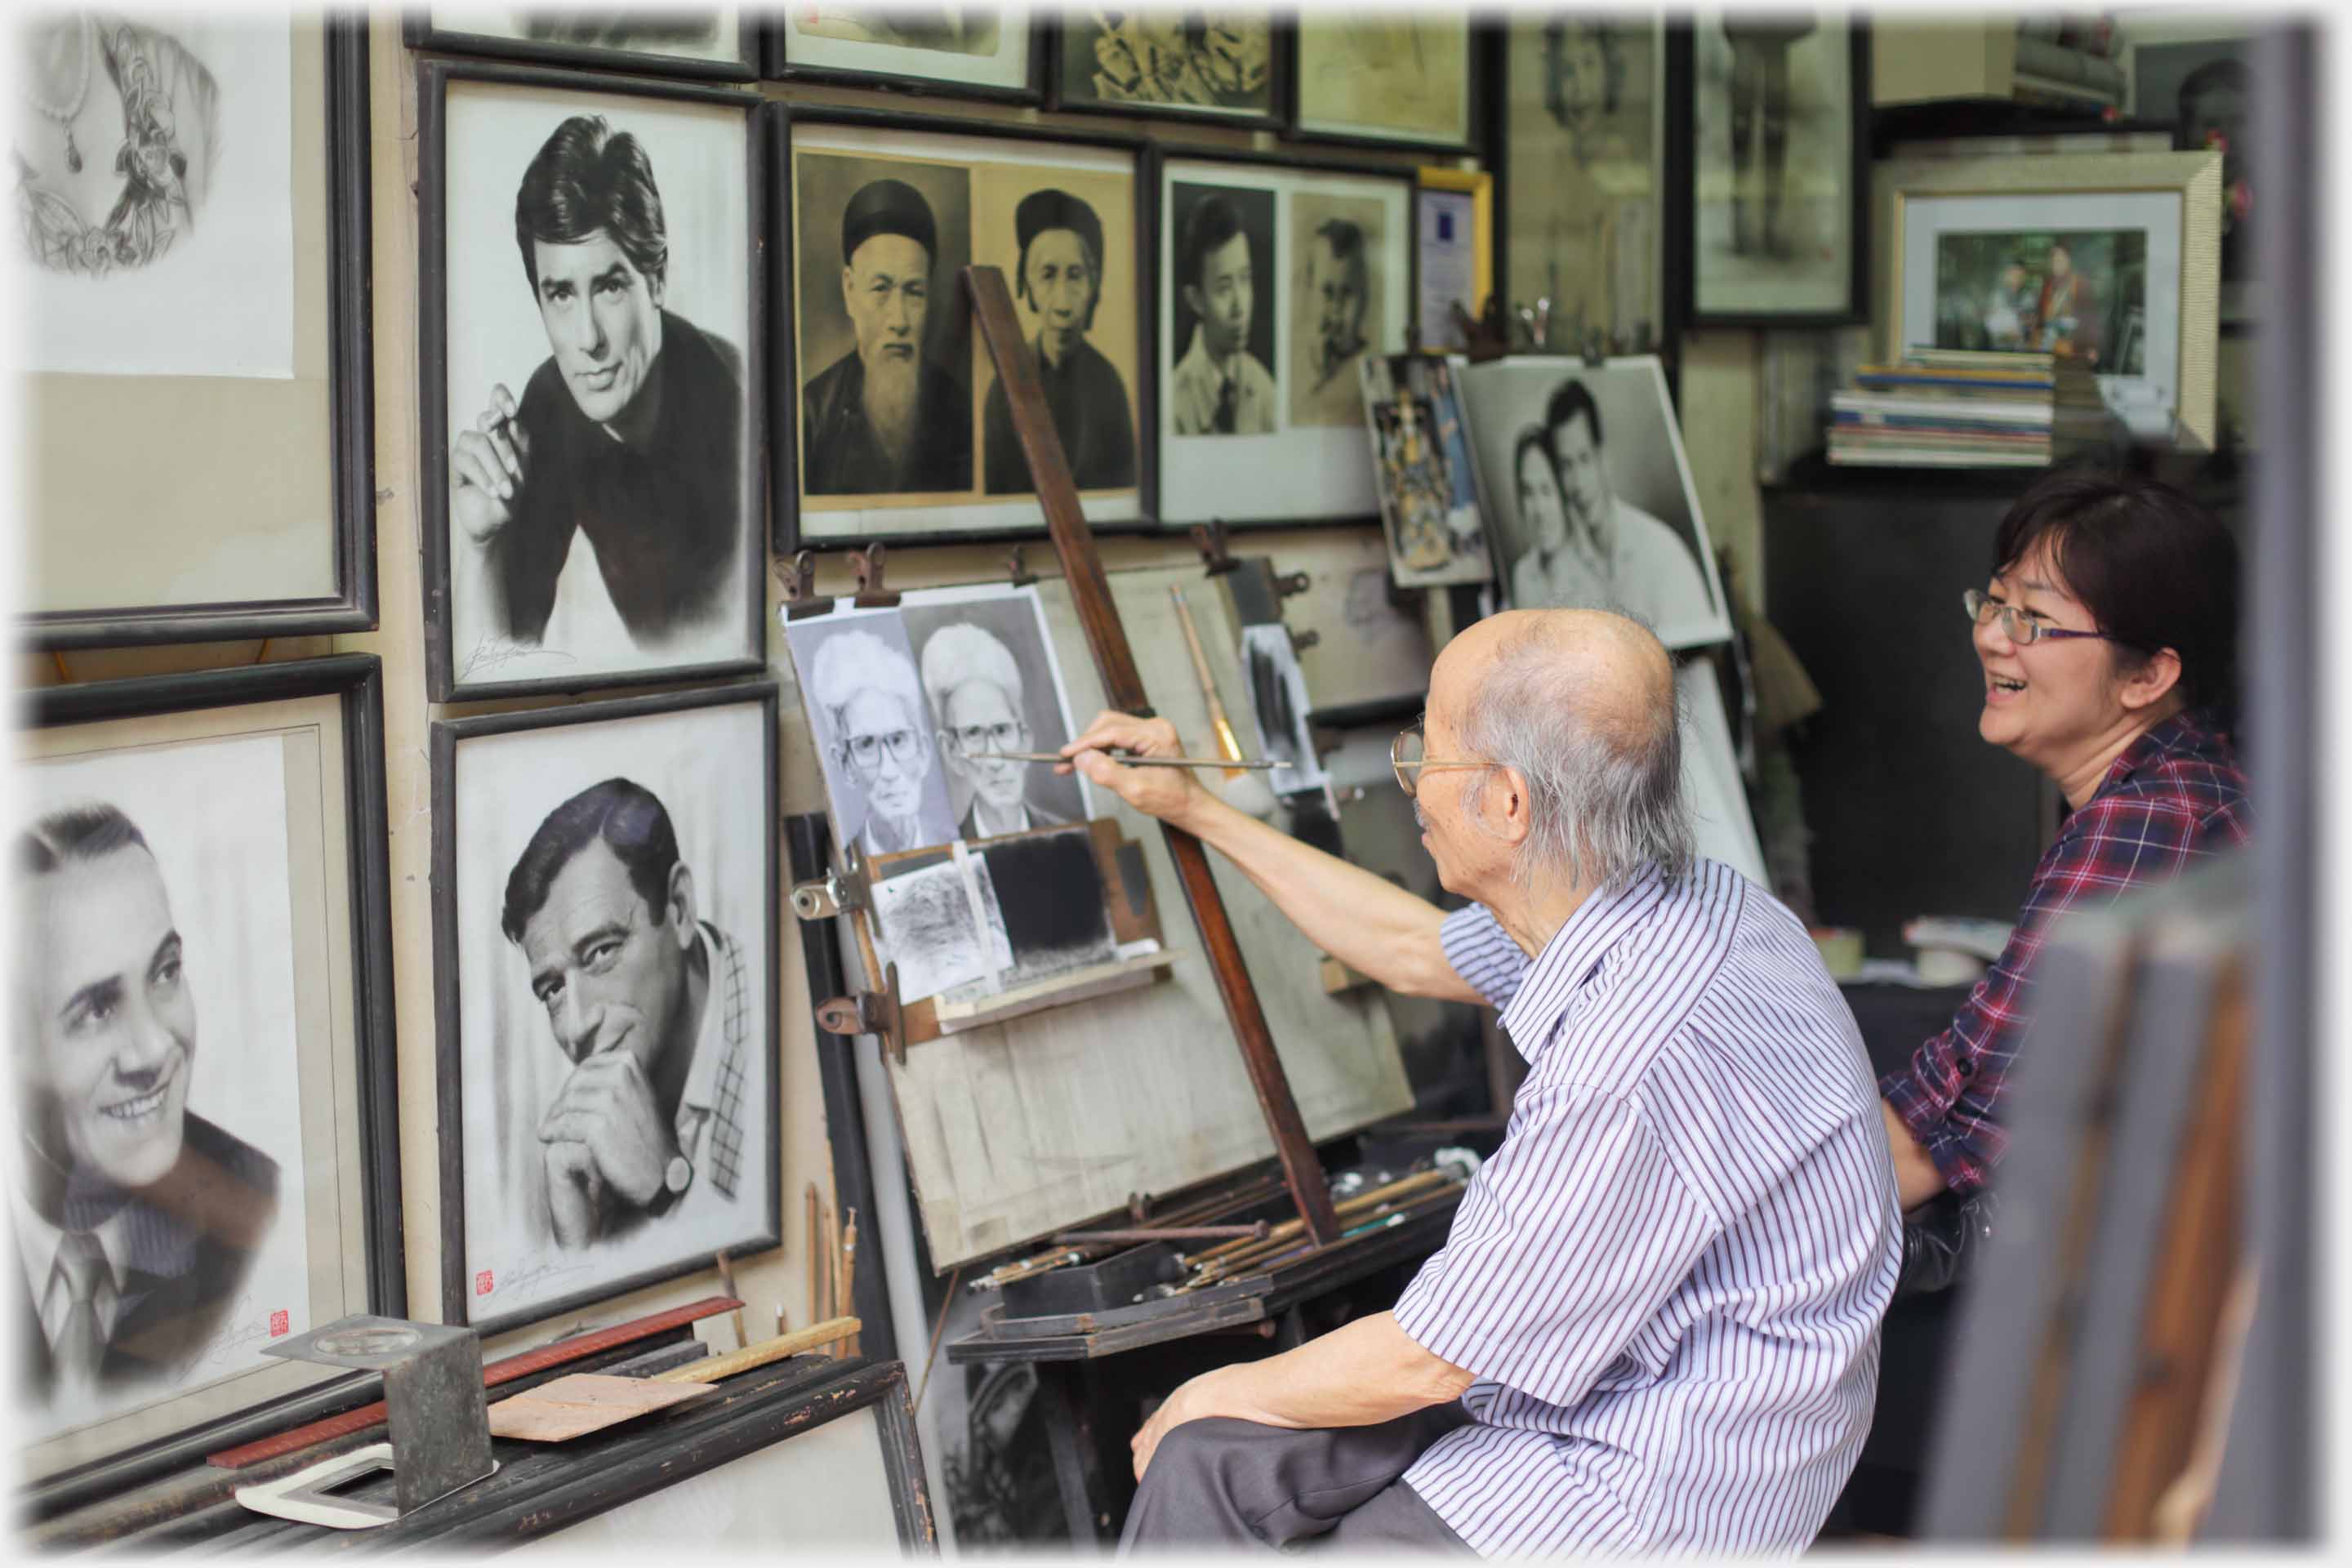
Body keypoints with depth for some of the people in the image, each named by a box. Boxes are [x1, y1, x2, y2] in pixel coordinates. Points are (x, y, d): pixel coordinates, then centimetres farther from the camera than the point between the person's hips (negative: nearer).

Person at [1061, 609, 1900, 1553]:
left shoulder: (1635, 1068, -33)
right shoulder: (1676, 903, -3)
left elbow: (1425, 1361, -21)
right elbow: (1412, 952, 18)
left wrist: (1216, 1395, -3)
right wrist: (1194, 810, 22)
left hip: (1653, 1500, -9)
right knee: (1210, 1458, 6)